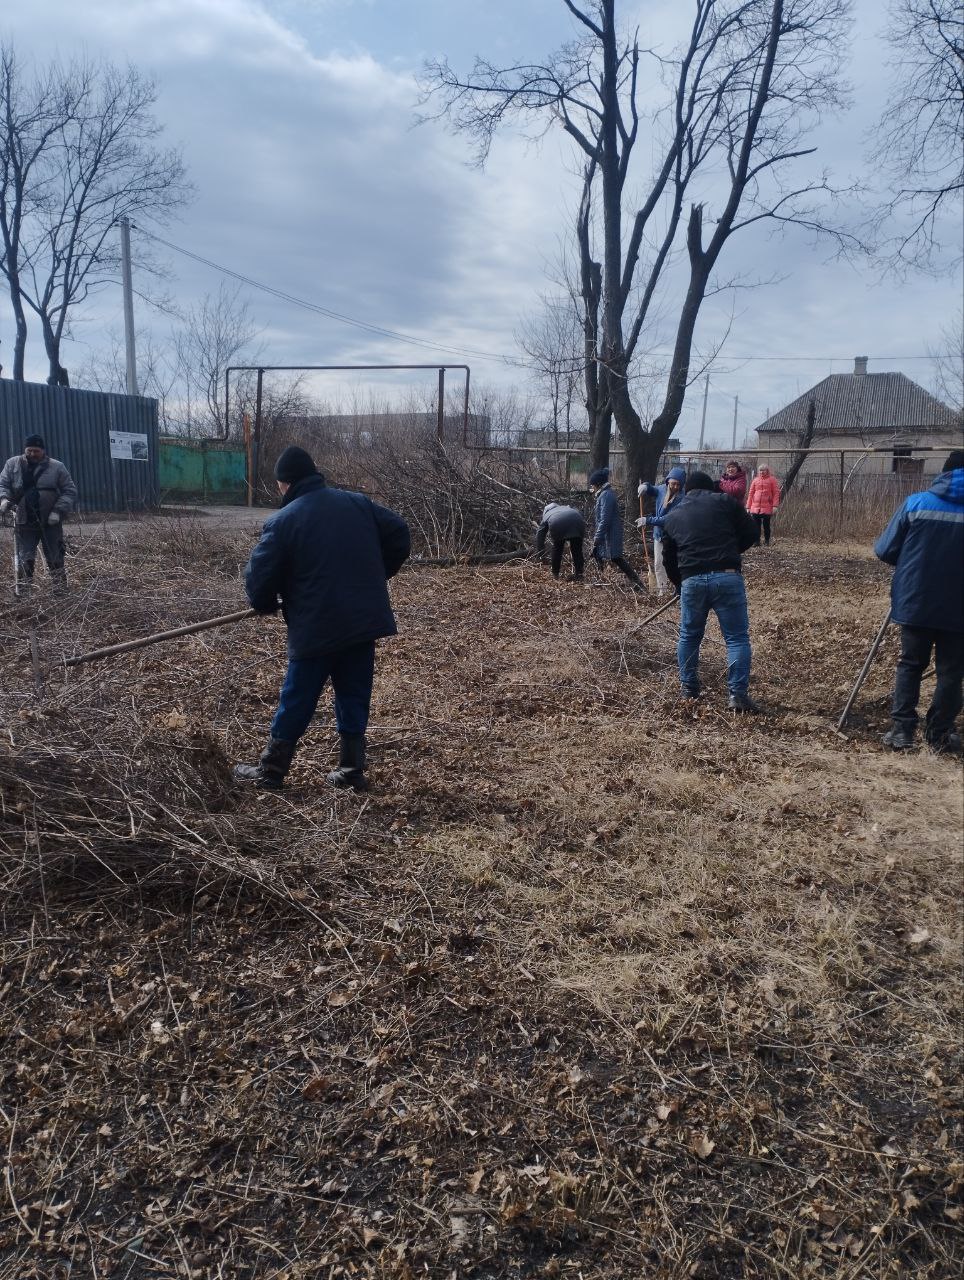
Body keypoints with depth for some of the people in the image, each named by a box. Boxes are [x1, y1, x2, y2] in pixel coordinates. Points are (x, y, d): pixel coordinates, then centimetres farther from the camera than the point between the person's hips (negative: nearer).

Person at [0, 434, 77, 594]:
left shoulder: (56, 467, 1)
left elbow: (70, 491, 1)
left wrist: (59, 511, -12)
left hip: (50, 524, -1)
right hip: (24, 524, 1)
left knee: (55, 559, 4)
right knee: (24, 560, 2)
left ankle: (61, 591, 14)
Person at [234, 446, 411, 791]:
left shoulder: (282, 522, -8)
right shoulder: (359, 503, 7)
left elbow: (258, 577, -8)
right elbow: (399, 535, 10)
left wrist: (267, 605, 13)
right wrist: (376, 577, 19)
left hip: (316, 628, -4)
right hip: (364, 620, 4)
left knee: (297, 701, 7)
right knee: (354, 697, 14)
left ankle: (270, 771, 20)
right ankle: (351, 770, 20)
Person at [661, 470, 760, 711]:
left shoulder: (672, 516, 18)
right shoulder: (724, 502, 9)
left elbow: (668, 558, 21)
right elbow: (750, 533, 7)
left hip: (692, 580, 3)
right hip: (727, 576, -3)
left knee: (689, 636, 20)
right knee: (737, 638, 3)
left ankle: (689, 689, 27)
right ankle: (738, 694, -2)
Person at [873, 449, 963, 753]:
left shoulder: (916, 503, -5)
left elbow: (884, 550, -3)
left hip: (915, 603, 1)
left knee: (910, 665, 14)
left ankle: (901, 730, 8)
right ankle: (938, 735, 15)